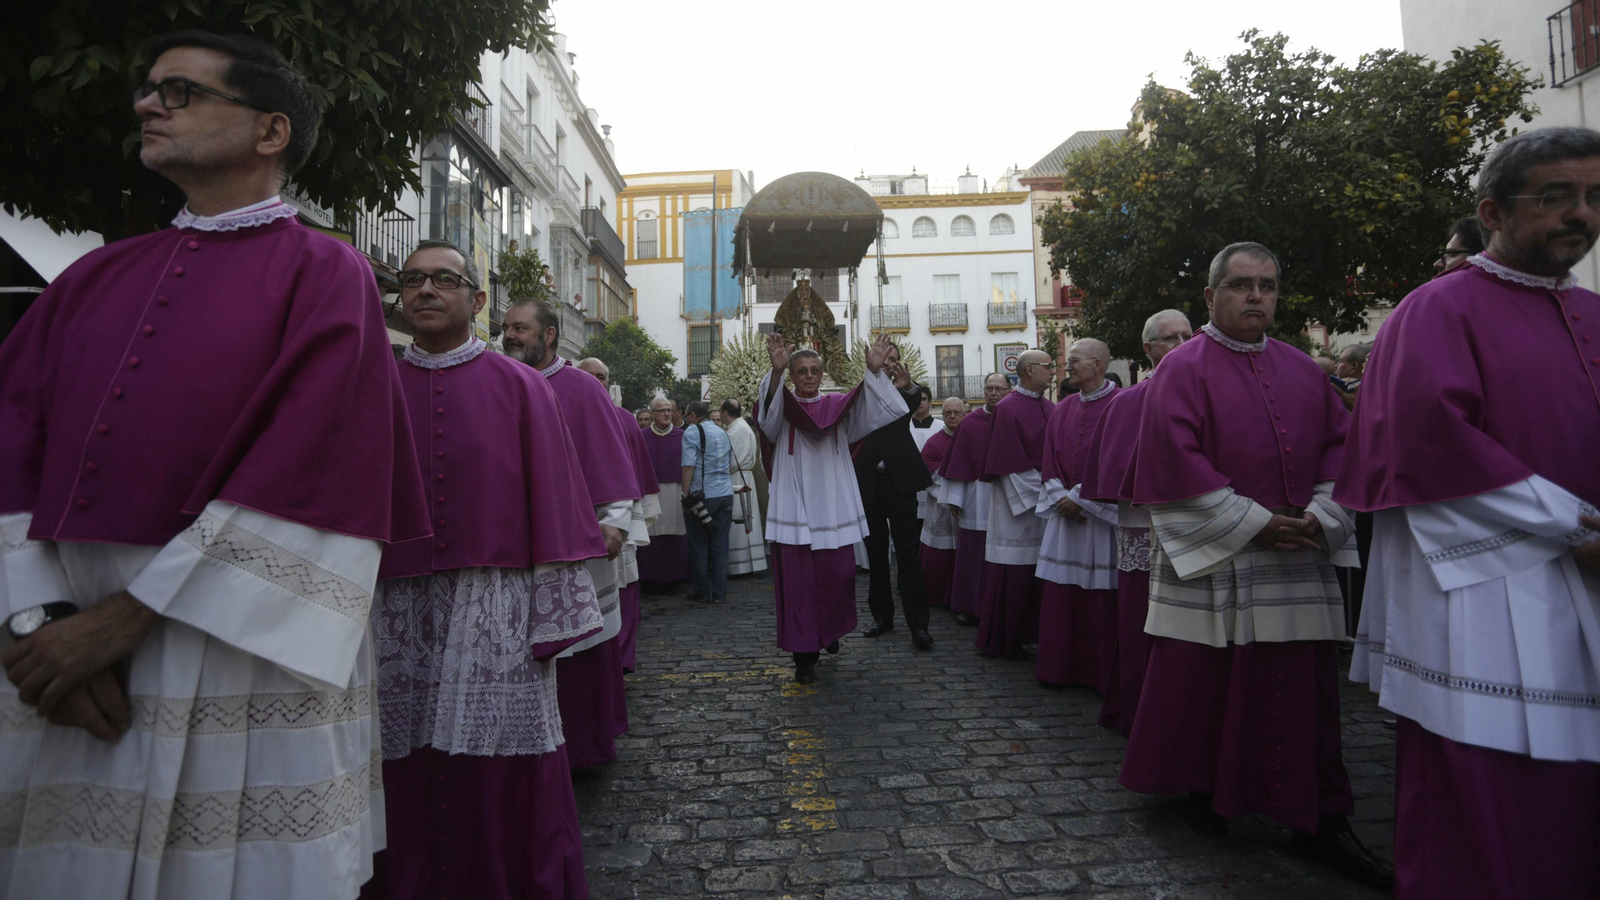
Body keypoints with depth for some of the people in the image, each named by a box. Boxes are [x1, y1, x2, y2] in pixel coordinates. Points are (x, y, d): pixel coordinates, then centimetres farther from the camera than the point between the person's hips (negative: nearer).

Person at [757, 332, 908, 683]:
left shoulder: (839, 407, 7)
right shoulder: (782, 407, 1)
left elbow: (873, 411, -10)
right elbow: (767, 414, -23)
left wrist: (874, 371, -28)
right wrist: (776, 371, -41)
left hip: (834, 507, 2)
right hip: (795, 507, -2)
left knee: (839, 575, 5)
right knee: (798, 581, -2)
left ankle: (830, 630, 34)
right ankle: (804, 654, 10)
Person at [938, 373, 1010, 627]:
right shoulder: (969, 423, 3)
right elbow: (958, 463, 2)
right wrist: (954, 498, -3)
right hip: (977, 499, 0)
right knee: (972, 555, 4)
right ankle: (969, 606, 15)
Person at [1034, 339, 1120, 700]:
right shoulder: (1062, 410, 12)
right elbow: (1050, 460, 11)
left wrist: (1078, 497, -12)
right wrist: (1061, 498, -5)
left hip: (1102, 516, -6)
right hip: (1064, 514, 6)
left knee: (1100, 599, -1)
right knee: (1059, 597, 7)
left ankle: (1101, 674, 11)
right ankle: (1060, 668, 18)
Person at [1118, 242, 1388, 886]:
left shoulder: (1302, 370, 13)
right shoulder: (1184, 369, -5)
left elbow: (1339, 445, 11)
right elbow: (1173, 460, -14)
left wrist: (1320, 514, -7)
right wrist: (1253, 522, -15)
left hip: (1299, 557, 5)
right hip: (1212, 560, -4)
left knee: (1306, 688, 7)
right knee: (1206, 683, 6)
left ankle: (1320, 821, 18)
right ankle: (1201, 788, 27)